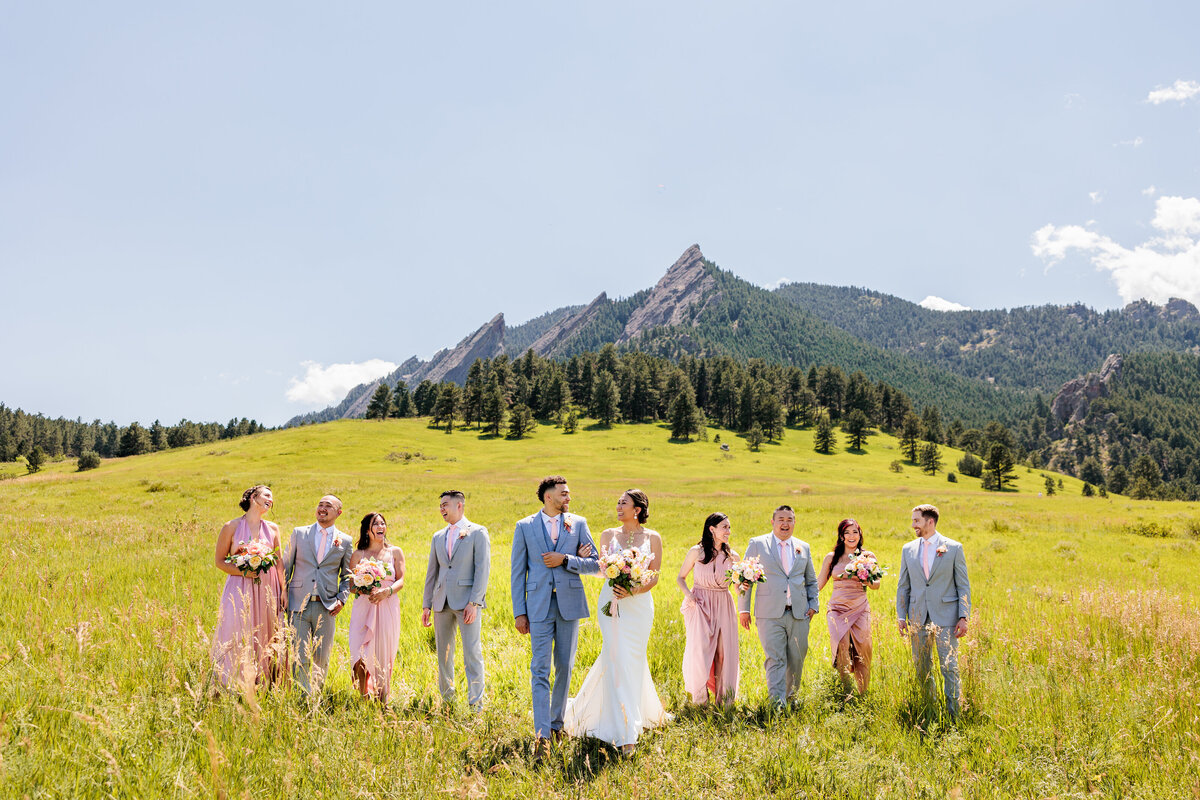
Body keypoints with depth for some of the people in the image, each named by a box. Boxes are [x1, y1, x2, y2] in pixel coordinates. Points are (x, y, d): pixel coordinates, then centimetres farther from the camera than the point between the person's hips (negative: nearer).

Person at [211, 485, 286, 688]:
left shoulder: (273, 529, 9)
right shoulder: (232, 527, -1)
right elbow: (220, 561, 1)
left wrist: (284, 590, 5)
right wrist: (244, 571, -13)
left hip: (267, 591, 3)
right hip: (240, 590, -3)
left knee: (267, 638, 3)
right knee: (238, 639, -6)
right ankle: (235, 686, 1)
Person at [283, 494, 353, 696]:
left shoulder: (345, 541, 7)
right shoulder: (299, 533, 8)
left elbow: (347, 575, 14)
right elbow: (286, 566, 11)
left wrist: (342, 599, -1)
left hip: (327, 607, 0)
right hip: (299, 605, 0)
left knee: (321, 660, 5)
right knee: (300, 658, -5)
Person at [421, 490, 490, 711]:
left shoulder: (478, 533, -1)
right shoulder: (438, 537, 16)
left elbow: (483, 569, -8)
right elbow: (432, 572, 18)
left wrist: (473, 602, -15)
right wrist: (426, 605, 12)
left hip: (467, 602, -6)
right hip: (442, 602, 6)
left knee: (472, 653, -7)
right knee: (444, 654, 10)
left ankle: (476, 705, -4)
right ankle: (447, 699, 20)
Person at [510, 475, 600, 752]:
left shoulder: (578, 523, 6)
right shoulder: (525, 526, 3)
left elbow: (595, 563, 3)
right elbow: (518, 572, 3)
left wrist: (565, 559, -12)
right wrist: (519, 612, -2)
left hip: (569, 603, 2)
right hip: (540, 606, -2)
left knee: (565, 667, 10)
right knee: (540, 669, -6)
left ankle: (557, 722, 25)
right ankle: (542, 733, -6)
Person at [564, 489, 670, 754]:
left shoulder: (652, 538, 3)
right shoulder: (608, 535, 8)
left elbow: (655, 576, 0)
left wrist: (633, 591, -17)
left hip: (639, 604, 0)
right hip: (611, 602, 1)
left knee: (632, 660, 4)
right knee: (618, 659, -6)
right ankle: (626, 732, 0)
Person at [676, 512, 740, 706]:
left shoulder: (732, 556, 5)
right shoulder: (697, 552, -2)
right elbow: (681, 577, 7)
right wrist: (687, 593, -11)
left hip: (723, 606, 3)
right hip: (700, 604, -2)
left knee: (723, 651, 0)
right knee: (699, 649, -9)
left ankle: (723, 698, 12)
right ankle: (700, 697, 5)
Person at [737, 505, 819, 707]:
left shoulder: (803, 547, 15)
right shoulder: (757, 544, 4)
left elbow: (811, 580, 22)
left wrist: (813, 605, 9)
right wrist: (743, 608, 0)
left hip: (799, 614, 3)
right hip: (770, 614, -3)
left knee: (797, 660, 6)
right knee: (775, 660, -9)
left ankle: (790, 698, 23)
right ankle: (777, 704, -8)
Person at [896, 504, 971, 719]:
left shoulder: (953, 548, -1)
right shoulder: (908, 550, 9)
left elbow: (963, 585, 0)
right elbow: (902, 586, 13)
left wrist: (963, 617, -8)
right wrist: (902, 616, 6)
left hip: (946, 616, -3)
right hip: (918, 618, 4)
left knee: (949, 667, -3)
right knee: (921, 668, 9)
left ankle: (954, 715, 5)